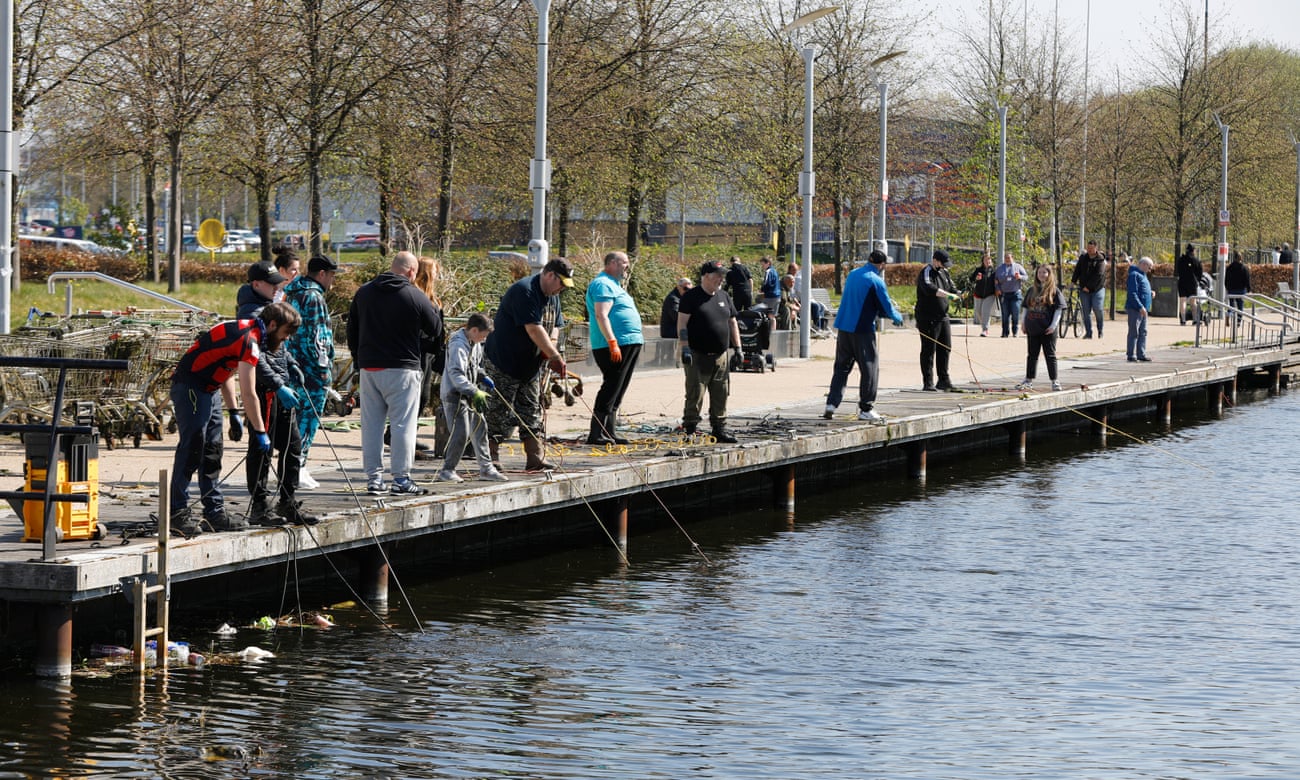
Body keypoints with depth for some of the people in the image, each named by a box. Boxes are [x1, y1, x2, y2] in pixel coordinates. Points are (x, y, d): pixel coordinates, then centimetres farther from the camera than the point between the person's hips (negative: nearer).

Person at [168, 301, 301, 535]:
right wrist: (260, 432, -16)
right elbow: (248, 393, -22)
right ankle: (177, 513, -9)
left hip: (209, 390, 11)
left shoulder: (246, 332, 11)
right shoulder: (249, 340, -20)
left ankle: (215, 512, 14)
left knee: (212, 453, 11)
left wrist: (234, 414, 15)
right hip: (190, 389, -11)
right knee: (191, 450, -11)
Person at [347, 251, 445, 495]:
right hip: (402, 369, -5)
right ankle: (402, 479, -3)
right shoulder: (416, 297, -8)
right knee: (403, 423, -1)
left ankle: (373, 478, 9)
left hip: (368, 367, 5)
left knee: (372, 423, 8)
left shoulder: (363, 292, 8)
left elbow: (351, 331, 14)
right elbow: (436, 331, 1)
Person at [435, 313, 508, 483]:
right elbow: (456, 375, -28)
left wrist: (483, 377, 7)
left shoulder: (475, 344, 10)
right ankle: (447, 470, -1)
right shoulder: (458, 345, -20)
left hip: (469, 395, 10)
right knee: (461, 433, -12)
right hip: (454, 394, -10)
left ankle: (486, 468, 19)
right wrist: (475, 393, -32)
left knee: (480, 428, 11)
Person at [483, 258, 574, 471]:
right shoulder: (524, 291, -21)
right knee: (499, 413, -6)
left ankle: (536, 459, 7)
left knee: (532, 413, 6)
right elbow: (534, 329, -27)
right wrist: (555, 357, -26)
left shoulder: (552, 296, 10)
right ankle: (492, 460, -3)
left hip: (530, 366, 9)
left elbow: (553, 327, 12)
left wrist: (551, 355, -7)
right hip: (503, 364, -9)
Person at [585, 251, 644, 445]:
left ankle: (610, 432, 14)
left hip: (630, 345, 10)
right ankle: (596, 434, -12)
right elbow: (601, 315, -20)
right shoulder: (602, 284, -11)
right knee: (611, 389, -11)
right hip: (615, 346, -10)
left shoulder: (613, 285, 23)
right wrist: (612, 343, -26)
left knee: (617, 392, 11)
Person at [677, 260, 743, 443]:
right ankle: (690, 430, -2)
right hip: (698, 355, -6)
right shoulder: (692, 296, -5)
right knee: (695, 395, -7)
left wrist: (737, 347, 15)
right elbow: (682, 323, -10)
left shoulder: (724, 296, 14)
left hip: (720, 356, 6)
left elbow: (732, 323, 21)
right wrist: (685, 348, -17)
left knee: (721, 395, 8)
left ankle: (720, 429, 15)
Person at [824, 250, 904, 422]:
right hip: (862, 330, -7)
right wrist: (898, 318, 16)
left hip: (843, 328, 7)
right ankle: (865, 409, 1)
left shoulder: (852, 274, 10)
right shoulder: (876, 281, -12)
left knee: (841, 367, 14)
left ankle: (832, 403, 7)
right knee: (870, 367, 2)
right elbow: (887, 309, -7)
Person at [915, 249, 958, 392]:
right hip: (928, 319, -8)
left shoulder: (944, 273, 15)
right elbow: (930, 289, -30)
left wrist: (958, 295, -3)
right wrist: (948, 295, -37)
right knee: (928, 350, -4)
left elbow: (951, 288, 21)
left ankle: (944, 381, 17)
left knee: (945, 348, 9)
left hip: (942, 317, 8)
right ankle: (928, 383, -1)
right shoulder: (926, 273, -12)